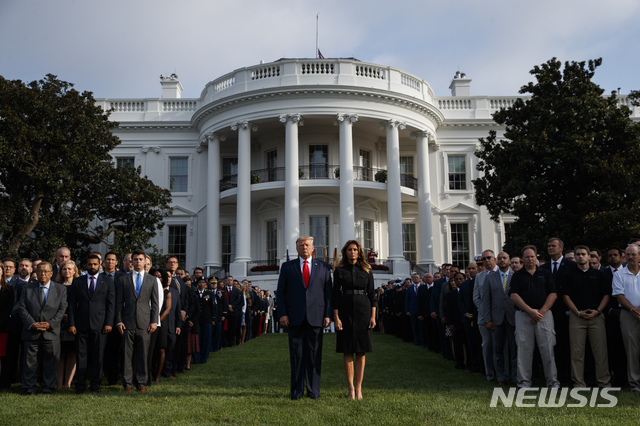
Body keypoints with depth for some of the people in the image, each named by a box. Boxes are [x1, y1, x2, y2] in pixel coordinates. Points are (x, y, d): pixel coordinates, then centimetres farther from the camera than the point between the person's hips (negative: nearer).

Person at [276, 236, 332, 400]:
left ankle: (314, 391, 11)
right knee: (296, 355, 4)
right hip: (295, 318, 0)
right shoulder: (287, 267, 10)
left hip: (316, 317, 0)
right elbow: (280, 292, 6)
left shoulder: (323, 267, 11)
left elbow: (328, 292, 7)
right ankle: (296, 391, 12)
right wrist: (282, 313, -4)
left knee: (314, 355, 3)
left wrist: (328, 315, -1)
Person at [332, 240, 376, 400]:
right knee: (347, 351, 1)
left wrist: (373, 316, -2)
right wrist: (336, 317, -7)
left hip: (363, 310, 1)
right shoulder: (339, 271, 4)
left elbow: (372, 294, 6)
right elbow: (335, 294, 1)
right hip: (345, 310, -1)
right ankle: (351, 388, 8)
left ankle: (359, 387, 9)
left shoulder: (366, 270, 7)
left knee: (361, 351, 3)